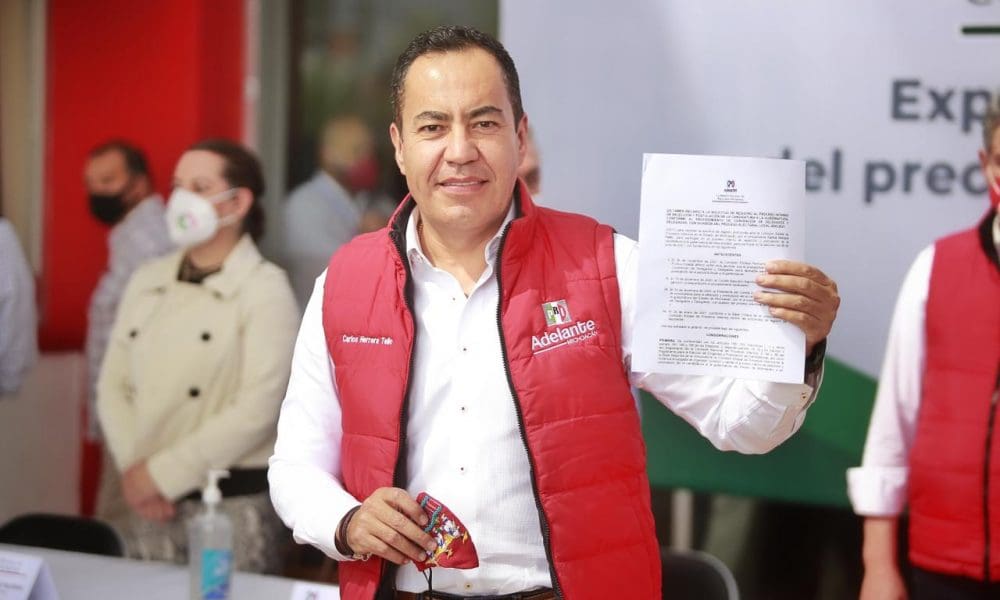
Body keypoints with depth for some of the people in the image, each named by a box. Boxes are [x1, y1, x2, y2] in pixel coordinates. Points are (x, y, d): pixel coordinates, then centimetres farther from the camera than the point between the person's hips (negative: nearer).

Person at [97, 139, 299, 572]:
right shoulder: (147, 281, 9)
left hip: (233, 504, -4)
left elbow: (255, 411, -15)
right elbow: (113, 385, 7)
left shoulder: (264, 289, -7)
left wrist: (162, 473, -14)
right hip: (148, 502, 5)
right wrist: (134, 468, -9)